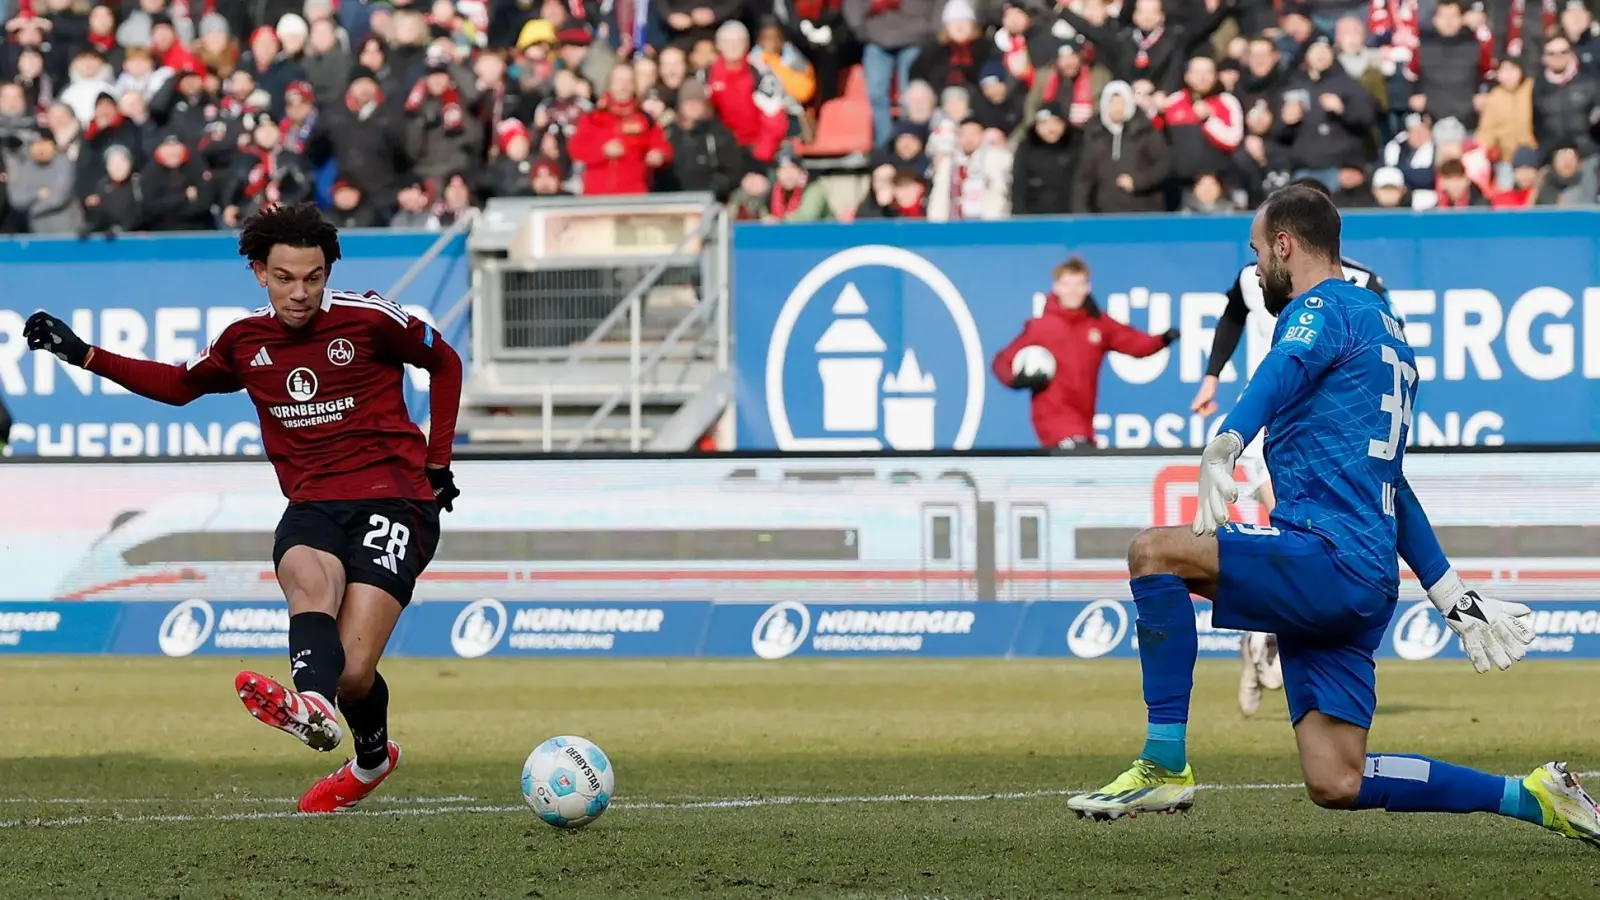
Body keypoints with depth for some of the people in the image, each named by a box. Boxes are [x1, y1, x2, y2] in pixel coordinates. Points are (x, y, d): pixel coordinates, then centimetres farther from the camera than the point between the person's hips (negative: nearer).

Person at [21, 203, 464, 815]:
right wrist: (84, 355, 20)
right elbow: (180, 385, 28)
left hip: (392, 503, -3)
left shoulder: (368, 319, -4)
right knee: (306, 576, -35)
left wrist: (437, 463, 11)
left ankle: (373, 752, 7)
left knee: (353, 673, -18)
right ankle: (317, 707, -47)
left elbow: (445, 363, 12)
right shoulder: (245, 341, 9)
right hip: (312, 506, 3)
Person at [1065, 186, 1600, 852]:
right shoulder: (1383, 325, 30)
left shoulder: (1323, 307, 0)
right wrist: (1452, 595, 38)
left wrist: (1225, 446, -46)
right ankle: (1531, 798, 8)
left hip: (1327, 555, -9)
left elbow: (1280, 375, -26)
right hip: (1367, 588, 9)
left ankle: (1164, 766, -20)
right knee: (1335, 784, 4)